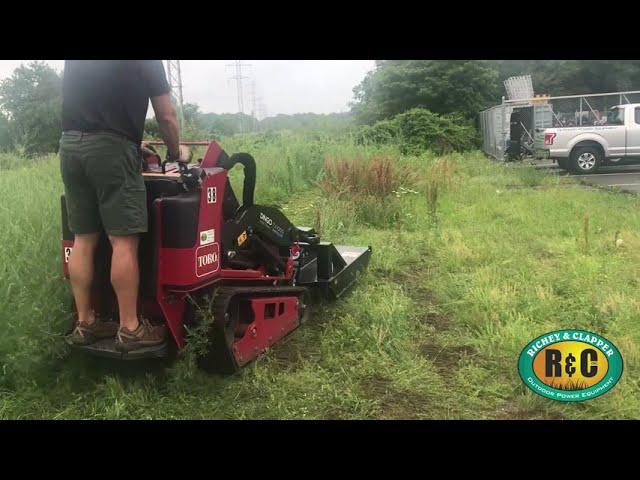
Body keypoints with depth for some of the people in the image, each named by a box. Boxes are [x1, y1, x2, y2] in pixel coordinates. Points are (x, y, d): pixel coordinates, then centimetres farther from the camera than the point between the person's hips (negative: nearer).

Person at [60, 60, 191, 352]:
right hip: (111, 147, -6)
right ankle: (129, 328, -3)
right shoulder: (147, 63, 3)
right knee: (123, 241, -5)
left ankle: (84, 323, 14)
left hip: (70, 145, 7)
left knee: (83, 239, 9)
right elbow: (166, 117, 4)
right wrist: (176, 153, 22)